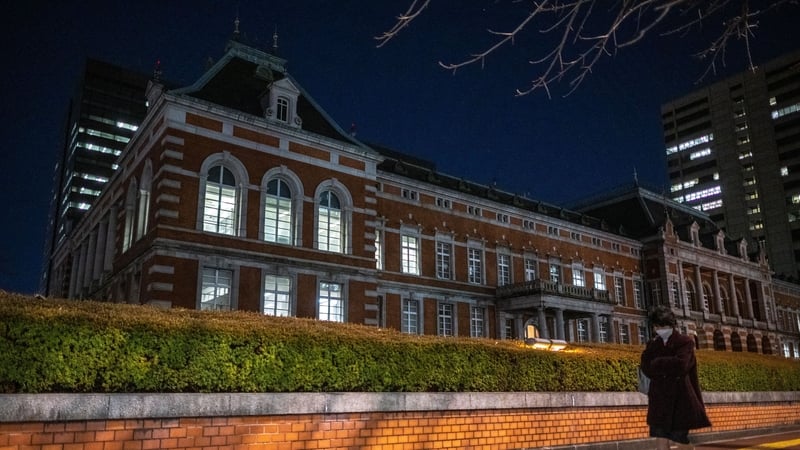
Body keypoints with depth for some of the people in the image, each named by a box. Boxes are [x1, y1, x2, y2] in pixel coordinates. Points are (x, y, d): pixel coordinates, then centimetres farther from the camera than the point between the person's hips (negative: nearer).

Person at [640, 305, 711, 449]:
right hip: (660, 398, 3)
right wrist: (670, 367, -13)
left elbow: (680, 365, -17)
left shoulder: (685, 342, -1)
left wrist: (657, 364, -6)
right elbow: (646, 368, -3)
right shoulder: (653, 344, 10)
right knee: (661, 437, 0)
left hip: (680, 398, -3)